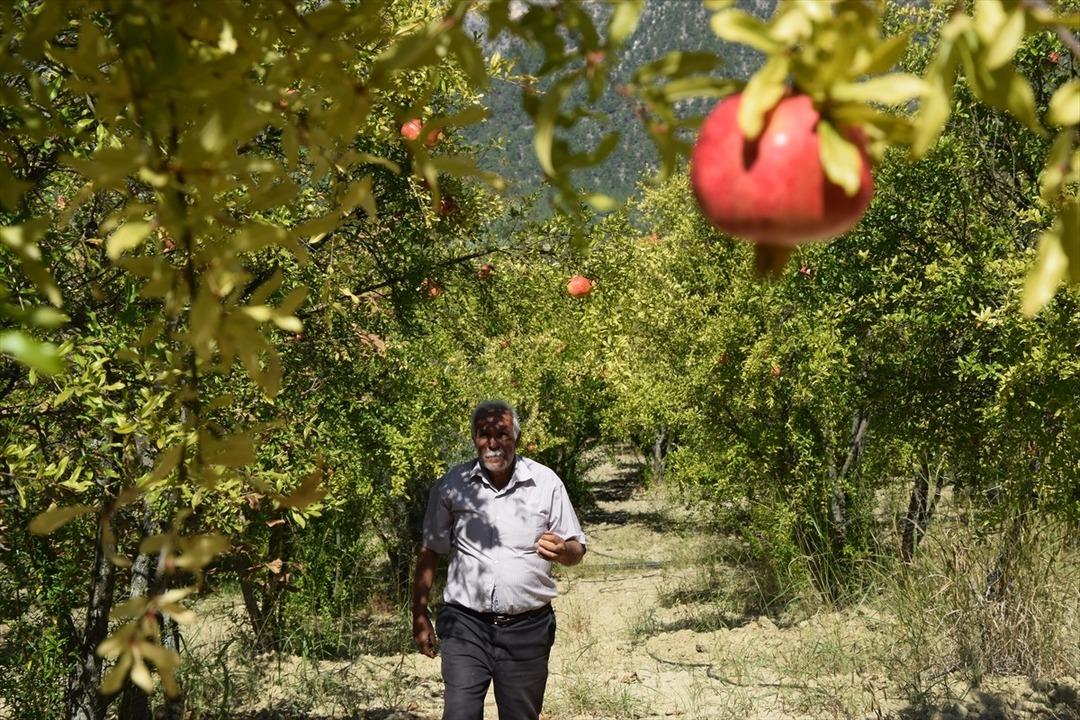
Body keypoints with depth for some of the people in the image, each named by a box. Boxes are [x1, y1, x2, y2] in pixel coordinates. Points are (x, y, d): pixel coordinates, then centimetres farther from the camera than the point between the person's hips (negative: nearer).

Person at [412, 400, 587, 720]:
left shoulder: (546, 483, -2)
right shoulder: (451, 485, -1)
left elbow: (576, 549, 4)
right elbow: (429, 552, 9)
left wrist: (562, 550, -20)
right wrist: (419, 615, 6)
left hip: (527, 629, 1)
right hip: (465, 624, -1)